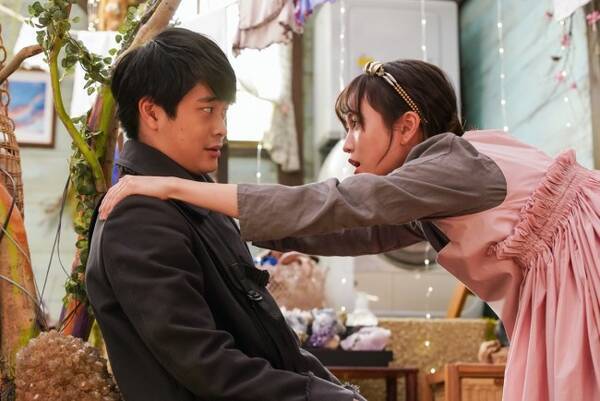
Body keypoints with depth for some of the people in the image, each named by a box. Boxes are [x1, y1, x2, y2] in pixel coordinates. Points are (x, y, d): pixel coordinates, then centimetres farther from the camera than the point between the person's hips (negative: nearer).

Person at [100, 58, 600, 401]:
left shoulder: (453, 161, -19)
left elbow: (328, 205, -25)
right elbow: (350, 230, 7)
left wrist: (176, 187, -24)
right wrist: (227, 222, 6)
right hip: (554, 307, 8)